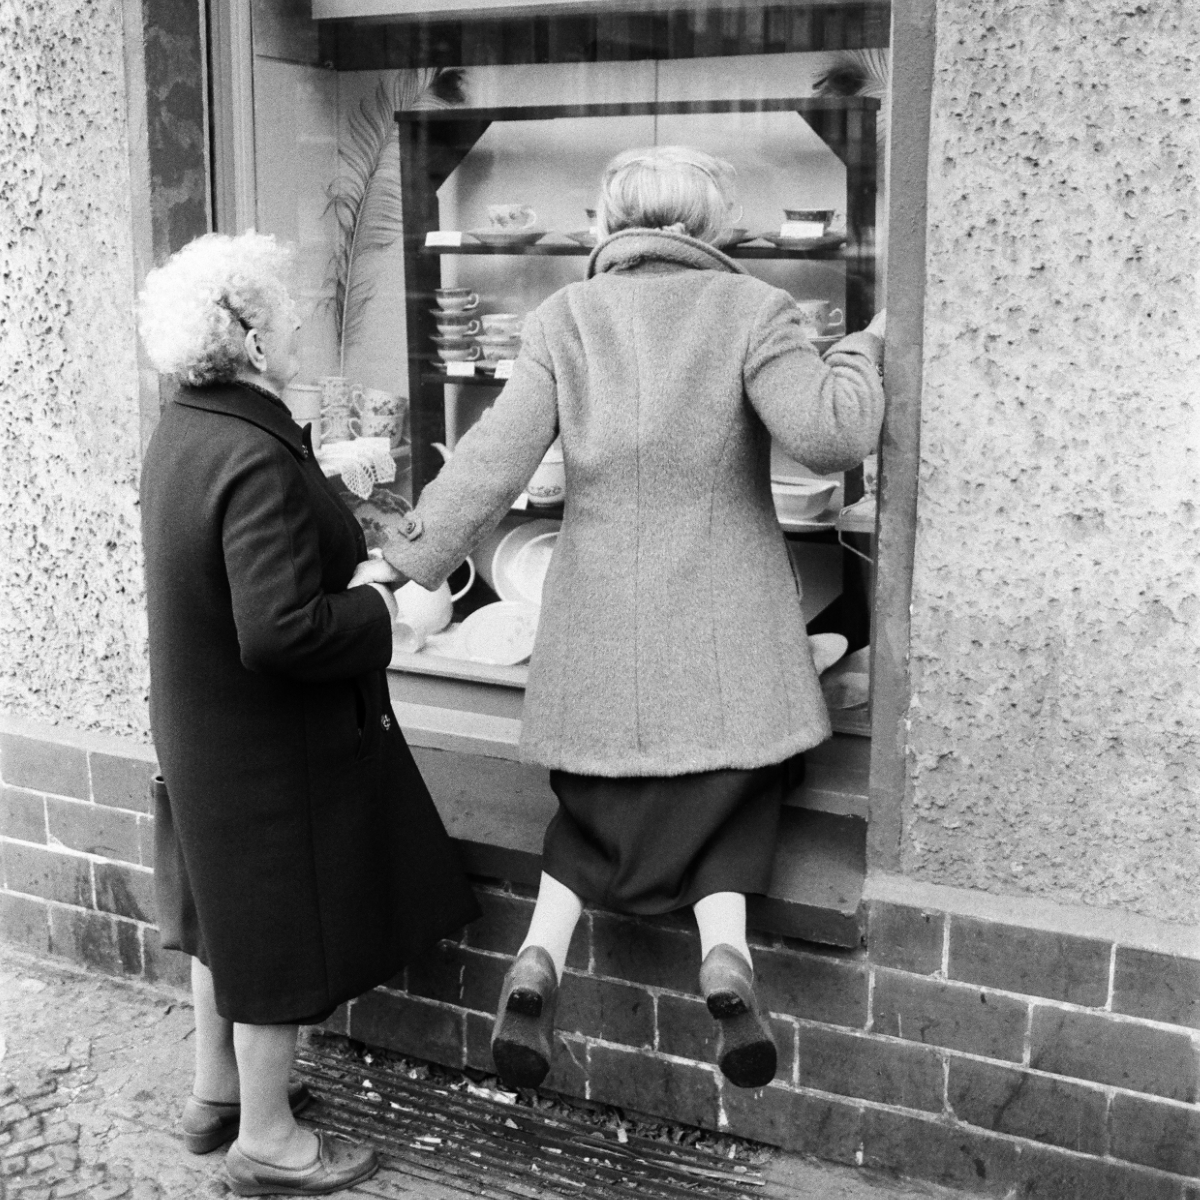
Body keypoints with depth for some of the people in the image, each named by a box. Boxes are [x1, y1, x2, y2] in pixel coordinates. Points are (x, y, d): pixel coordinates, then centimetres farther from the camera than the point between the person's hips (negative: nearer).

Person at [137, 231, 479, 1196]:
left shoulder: (181, 435, 1)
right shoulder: (258, 462, -29)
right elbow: (279, 633, -34)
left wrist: (354, 564, 4)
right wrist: (372, 606, -18)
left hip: (203, 730, 9)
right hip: (271, 749, -9)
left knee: (231, 913, 24)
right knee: (280, 930, 8)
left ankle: (217, 1090, 43)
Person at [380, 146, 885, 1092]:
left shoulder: (563, 319, 1)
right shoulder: (749, 310, -4)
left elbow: (494, 460, -6)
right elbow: (827, 434, -15)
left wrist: (411, 560, -1)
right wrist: (860, 358, 3)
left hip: (600, 628, 2)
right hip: (724, 634, -2)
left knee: (599, 801, 19)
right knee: (725, 802, 16)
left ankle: (540, 957, -1)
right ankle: (725, 950, -9)